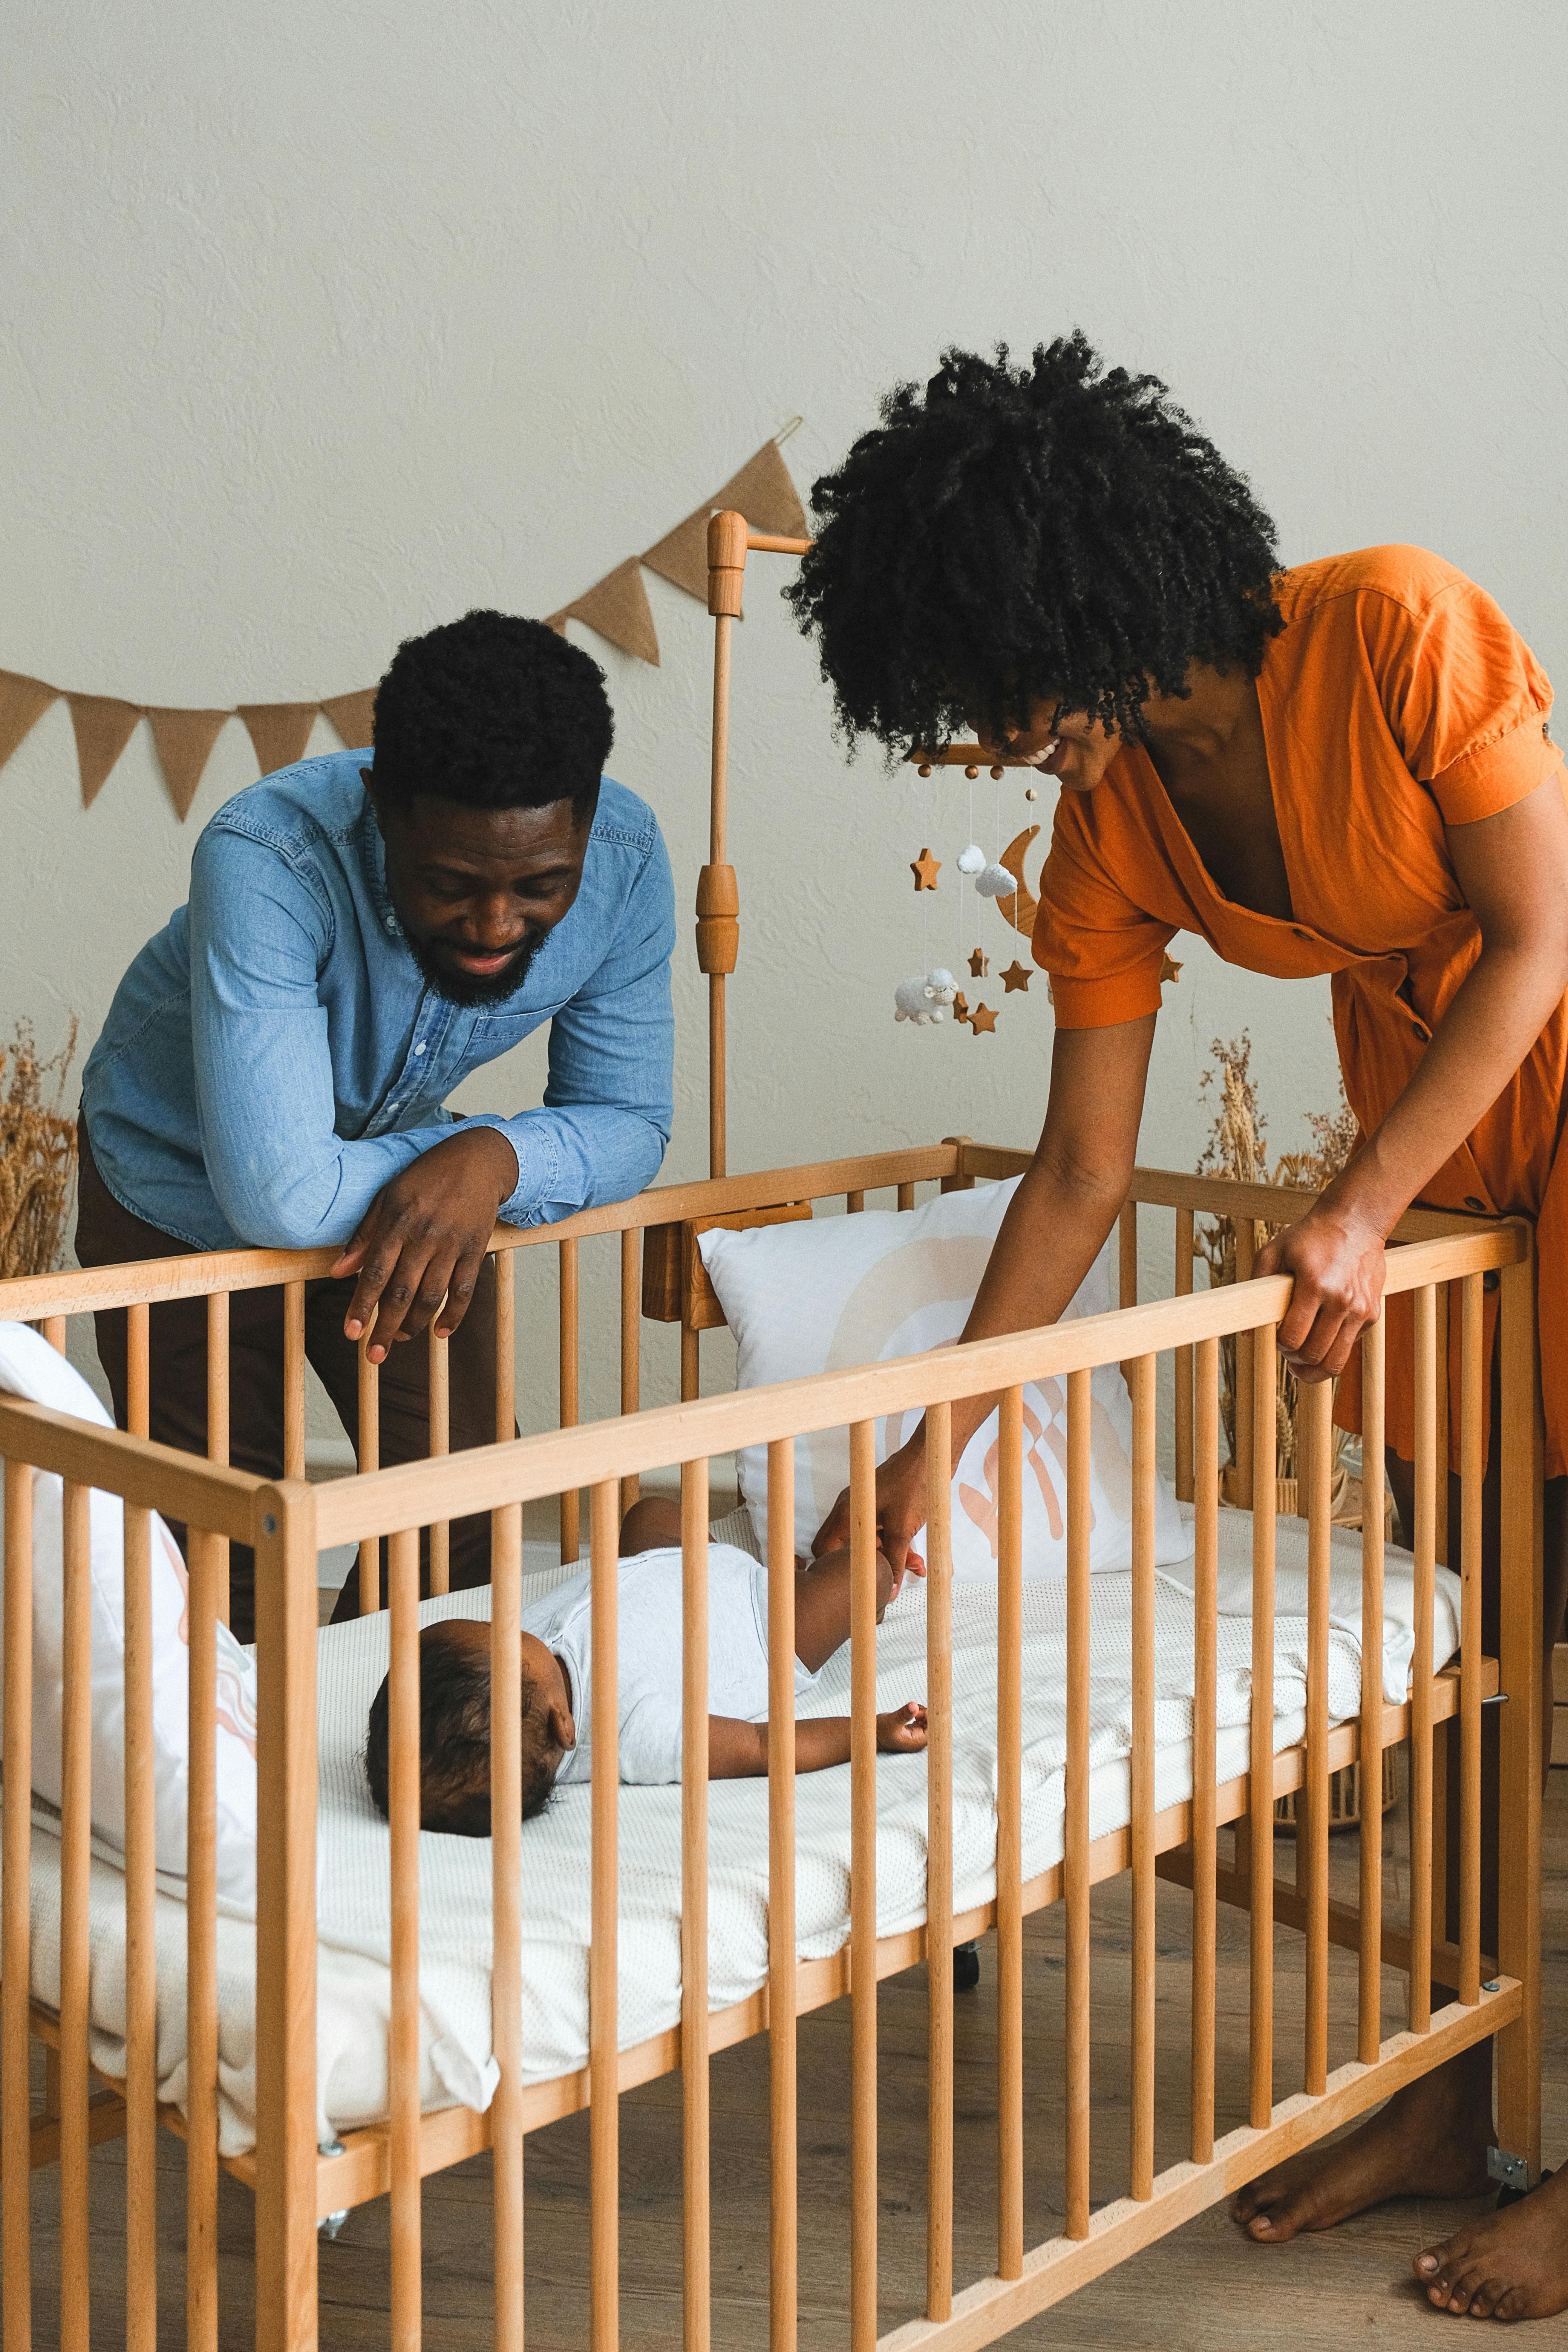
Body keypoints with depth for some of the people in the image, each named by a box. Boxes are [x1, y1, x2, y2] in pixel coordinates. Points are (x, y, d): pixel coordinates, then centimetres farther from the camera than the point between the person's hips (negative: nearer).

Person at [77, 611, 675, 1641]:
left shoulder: (626, 859, -26)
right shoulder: (268, 860, -41)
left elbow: (629, 1120, -16)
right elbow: (279, 1198, -45)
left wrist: (498, 1160, -37)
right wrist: (490, 1139, -29)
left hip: (399, 1204, 4)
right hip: (186, 1200, -3)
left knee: (471, 1521, 7)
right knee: (222, 1563, 5)